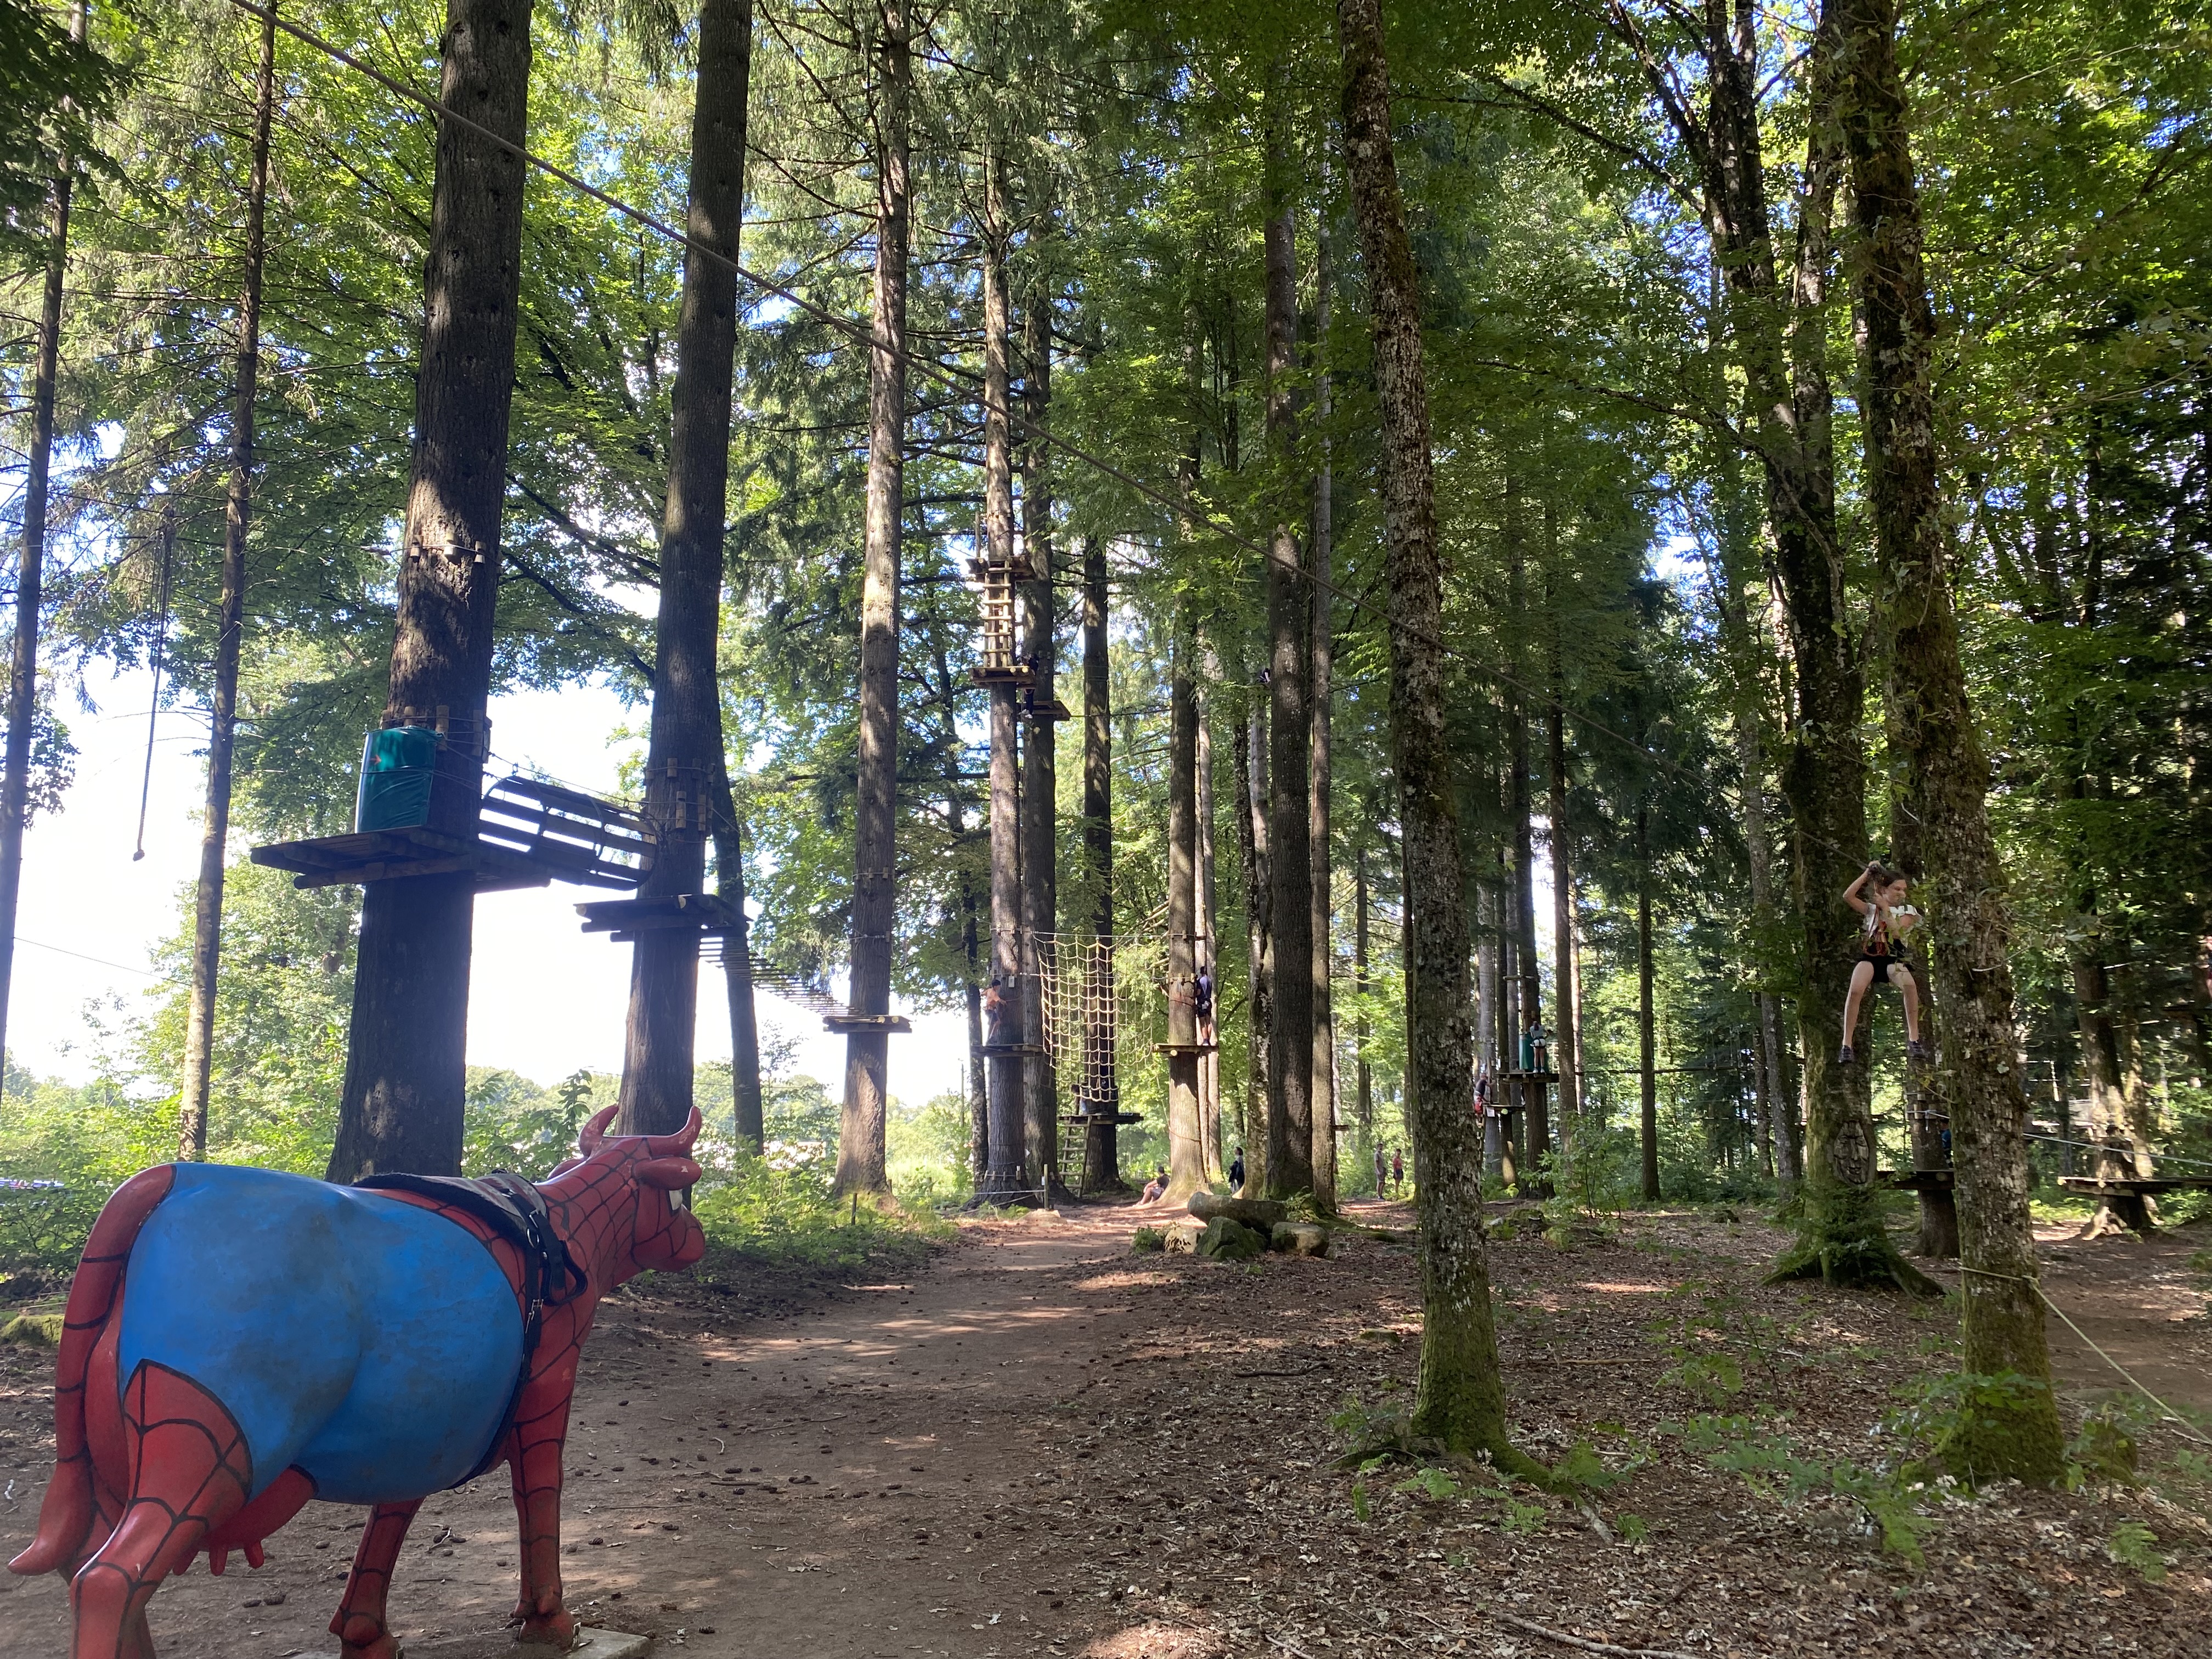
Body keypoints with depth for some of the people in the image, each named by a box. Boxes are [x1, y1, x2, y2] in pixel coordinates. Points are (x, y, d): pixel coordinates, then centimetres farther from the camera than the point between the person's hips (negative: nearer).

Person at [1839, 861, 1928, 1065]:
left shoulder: (1907, 911, 12)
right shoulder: (1871, 908, 15)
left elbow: (1897, 932, -6)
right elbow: (1848, 896, 0)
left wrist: (1885, 908, -4)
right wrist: (1867, 874, 3)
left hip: (1893, 959, 0)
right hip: (1869, 956, 0)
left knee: (1909, 985, -34)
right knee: (1856, 990, -30)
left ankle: (1914, 1040, -22)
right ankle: (1847, 1045, -23)